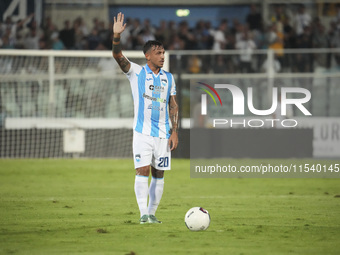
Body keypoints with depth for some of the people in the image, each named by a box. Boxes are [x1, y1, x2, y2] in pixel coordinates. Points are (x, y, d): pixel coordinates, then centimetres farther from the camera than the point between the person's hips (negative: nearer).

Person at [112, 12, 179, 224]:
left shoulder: (169, 78, 11)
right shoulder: (136, 73, 1)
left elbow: (173, 105, 11)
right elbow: (118, 56, -13)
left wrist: (175, 132, 3)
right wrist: (117, 36, -30)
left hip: (163, 134, 3)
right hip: (142, 132, -3)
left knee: (159, 174, 5)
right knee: (143, 171, -12)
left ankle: (152, 213, 14)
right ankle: (143, 214, -13)